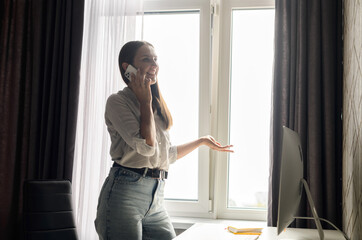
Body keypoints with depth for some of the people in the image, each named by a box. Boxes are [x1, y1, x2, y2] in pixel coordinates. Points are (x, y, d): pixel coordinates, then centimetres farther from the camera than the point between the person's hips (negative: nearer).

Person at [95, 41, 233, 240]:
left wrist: (202, 141, 29)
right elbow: (145, 146, -18)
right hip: (125, 194, -7)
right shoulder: (117, 102, -5)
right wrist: (145, 102, -7)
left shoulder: (157, 107, 17)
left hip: (156, 199, 7)